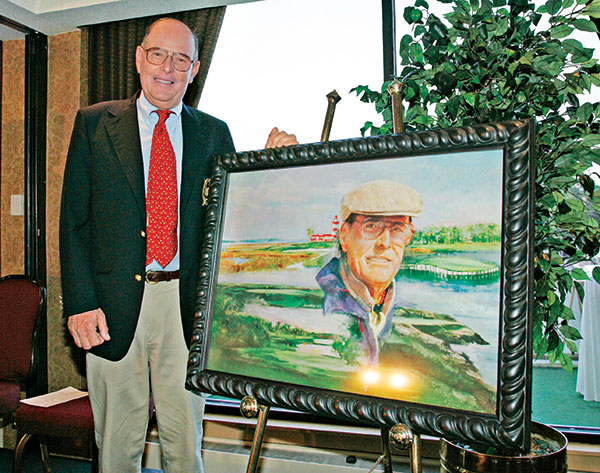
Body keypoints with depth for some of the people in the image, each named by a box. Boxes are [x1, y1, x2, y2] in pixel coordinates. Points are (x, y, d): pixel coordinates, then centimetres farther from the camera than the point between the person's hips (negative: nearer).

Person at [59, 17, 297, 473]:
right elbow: (74, 220, 2)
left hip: (187, 304, 1)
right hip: (115, 305, 0)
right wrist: (80, 303, -7)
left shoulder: (214, 133, 9)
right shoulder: (95, 123, 6)